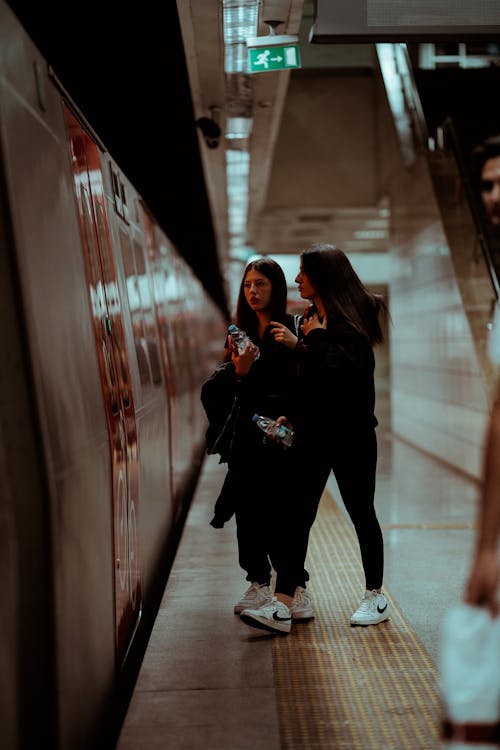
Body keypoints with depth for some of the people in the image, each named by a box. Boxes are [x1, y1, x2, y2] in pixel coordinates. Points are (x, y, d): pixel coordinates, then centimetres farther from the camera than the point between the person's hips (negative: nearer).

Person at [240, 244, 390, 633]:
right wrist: (289, 415, 7)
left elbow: (339, 374, -28)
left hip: (350, 436, -7)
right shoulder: (311, 319, 10)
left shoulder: (348, 324, -15)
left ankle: (376, 597, 23)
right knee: (299, 516, 1)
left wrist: (316, 339, -18)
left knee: (361, 513, 8)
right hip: (312, 433, 7)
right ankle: (282, 604, 0)